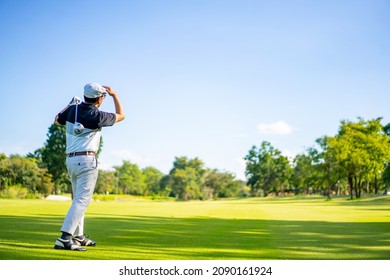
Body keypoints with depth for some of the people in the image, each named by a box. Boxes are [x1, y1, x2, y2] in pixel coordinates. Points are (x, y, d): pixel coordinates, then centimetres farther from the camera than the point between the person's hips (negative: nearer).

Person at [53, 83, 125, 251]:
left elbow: (57, 121, 23)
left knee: (79, 199, 19)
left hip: (70, 159, 8)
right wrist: (114, 95, 16)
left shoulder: (72, 109, 3)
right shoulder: (97, 116, -11)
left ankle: (78, 236, 27)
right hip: (87, 160, -7)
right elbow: (121, 116, 6)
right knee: (82, 200, -10)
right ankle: (65, 238, -21)